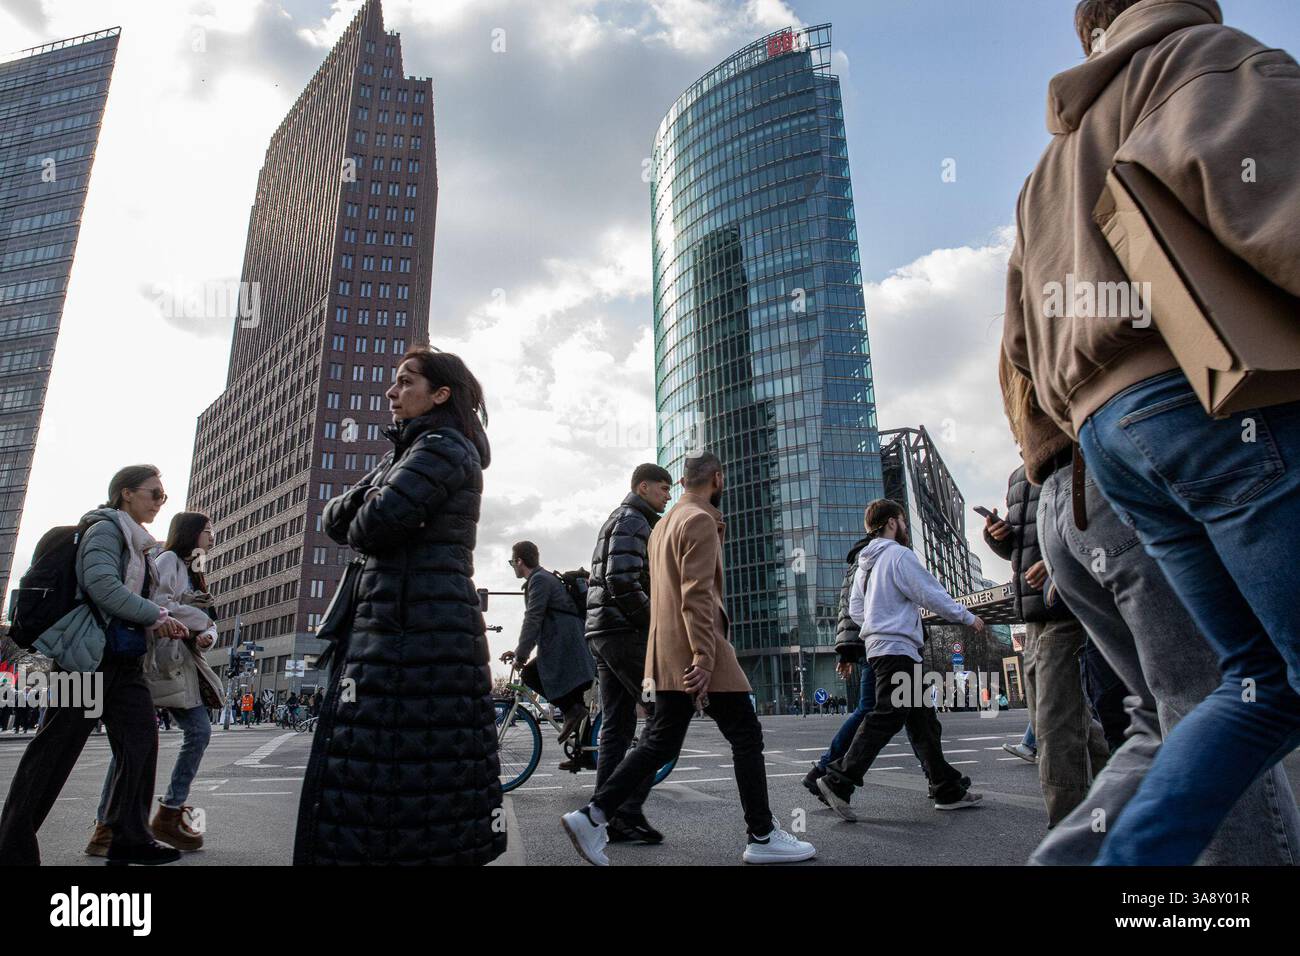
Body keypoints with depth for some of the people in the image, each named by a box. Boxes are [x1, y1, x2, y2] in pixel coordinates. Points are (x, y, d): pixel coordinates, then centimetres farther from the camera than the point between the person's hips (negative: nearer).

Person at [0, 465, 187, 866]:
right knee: (55, 749, -1)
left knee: (142, 742, 3)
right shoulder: (106, 529, -7)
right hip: (90, 653, -8)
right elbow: (102, 586, -21)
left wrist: (161, 622, 6)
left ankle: (130, 839, 10)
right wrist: (156, 615, -13)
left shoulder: (138, 544, 18)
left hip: (125, 659, 9)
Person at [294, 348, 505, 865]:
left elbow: (373, 524, -18)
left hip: (417, 631, -10)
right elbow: (336, 518, 17)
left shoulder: (444, 446, -7)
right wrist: (370, 495, -4)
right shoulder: (409, 453, 24)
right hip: (394, 624, 10)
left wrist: (361, 519, 5)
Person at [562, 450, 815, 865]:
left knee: (660, 742, 11)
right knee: (747, 737, 3)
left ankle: (592, 815, 7)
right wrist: (703, 657, -25)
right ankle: (763, 838, 10)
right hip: (698, 652, -9)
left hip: (668, 656, 9)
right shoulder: (700, 521, -11)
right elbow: (697, 594, -21)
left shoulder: (664, 524, 19)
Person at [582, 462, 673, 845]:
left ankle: (607, 816, 11)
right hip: (626, 631, -10)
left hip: (603, 632, 10)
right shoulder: (632, 520, -7)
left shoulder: (618, 520, 25)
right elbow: (623, 583, -20)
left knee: (616, 725, 9)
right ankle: (629, 809, -8)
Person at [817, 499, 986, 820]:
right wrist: (968, 618, 1)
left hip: (879, 646, 10)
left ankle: (949, 789, 18)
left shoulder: (865, 563, 17)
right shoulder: (899, 555, -9)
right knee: (887, 718, -12)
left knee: (923, 719, 13)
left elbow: (855, 609, 16)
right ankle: (838, 781, -14)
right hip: (897, 647, -10)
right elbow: (933, 594, -11)